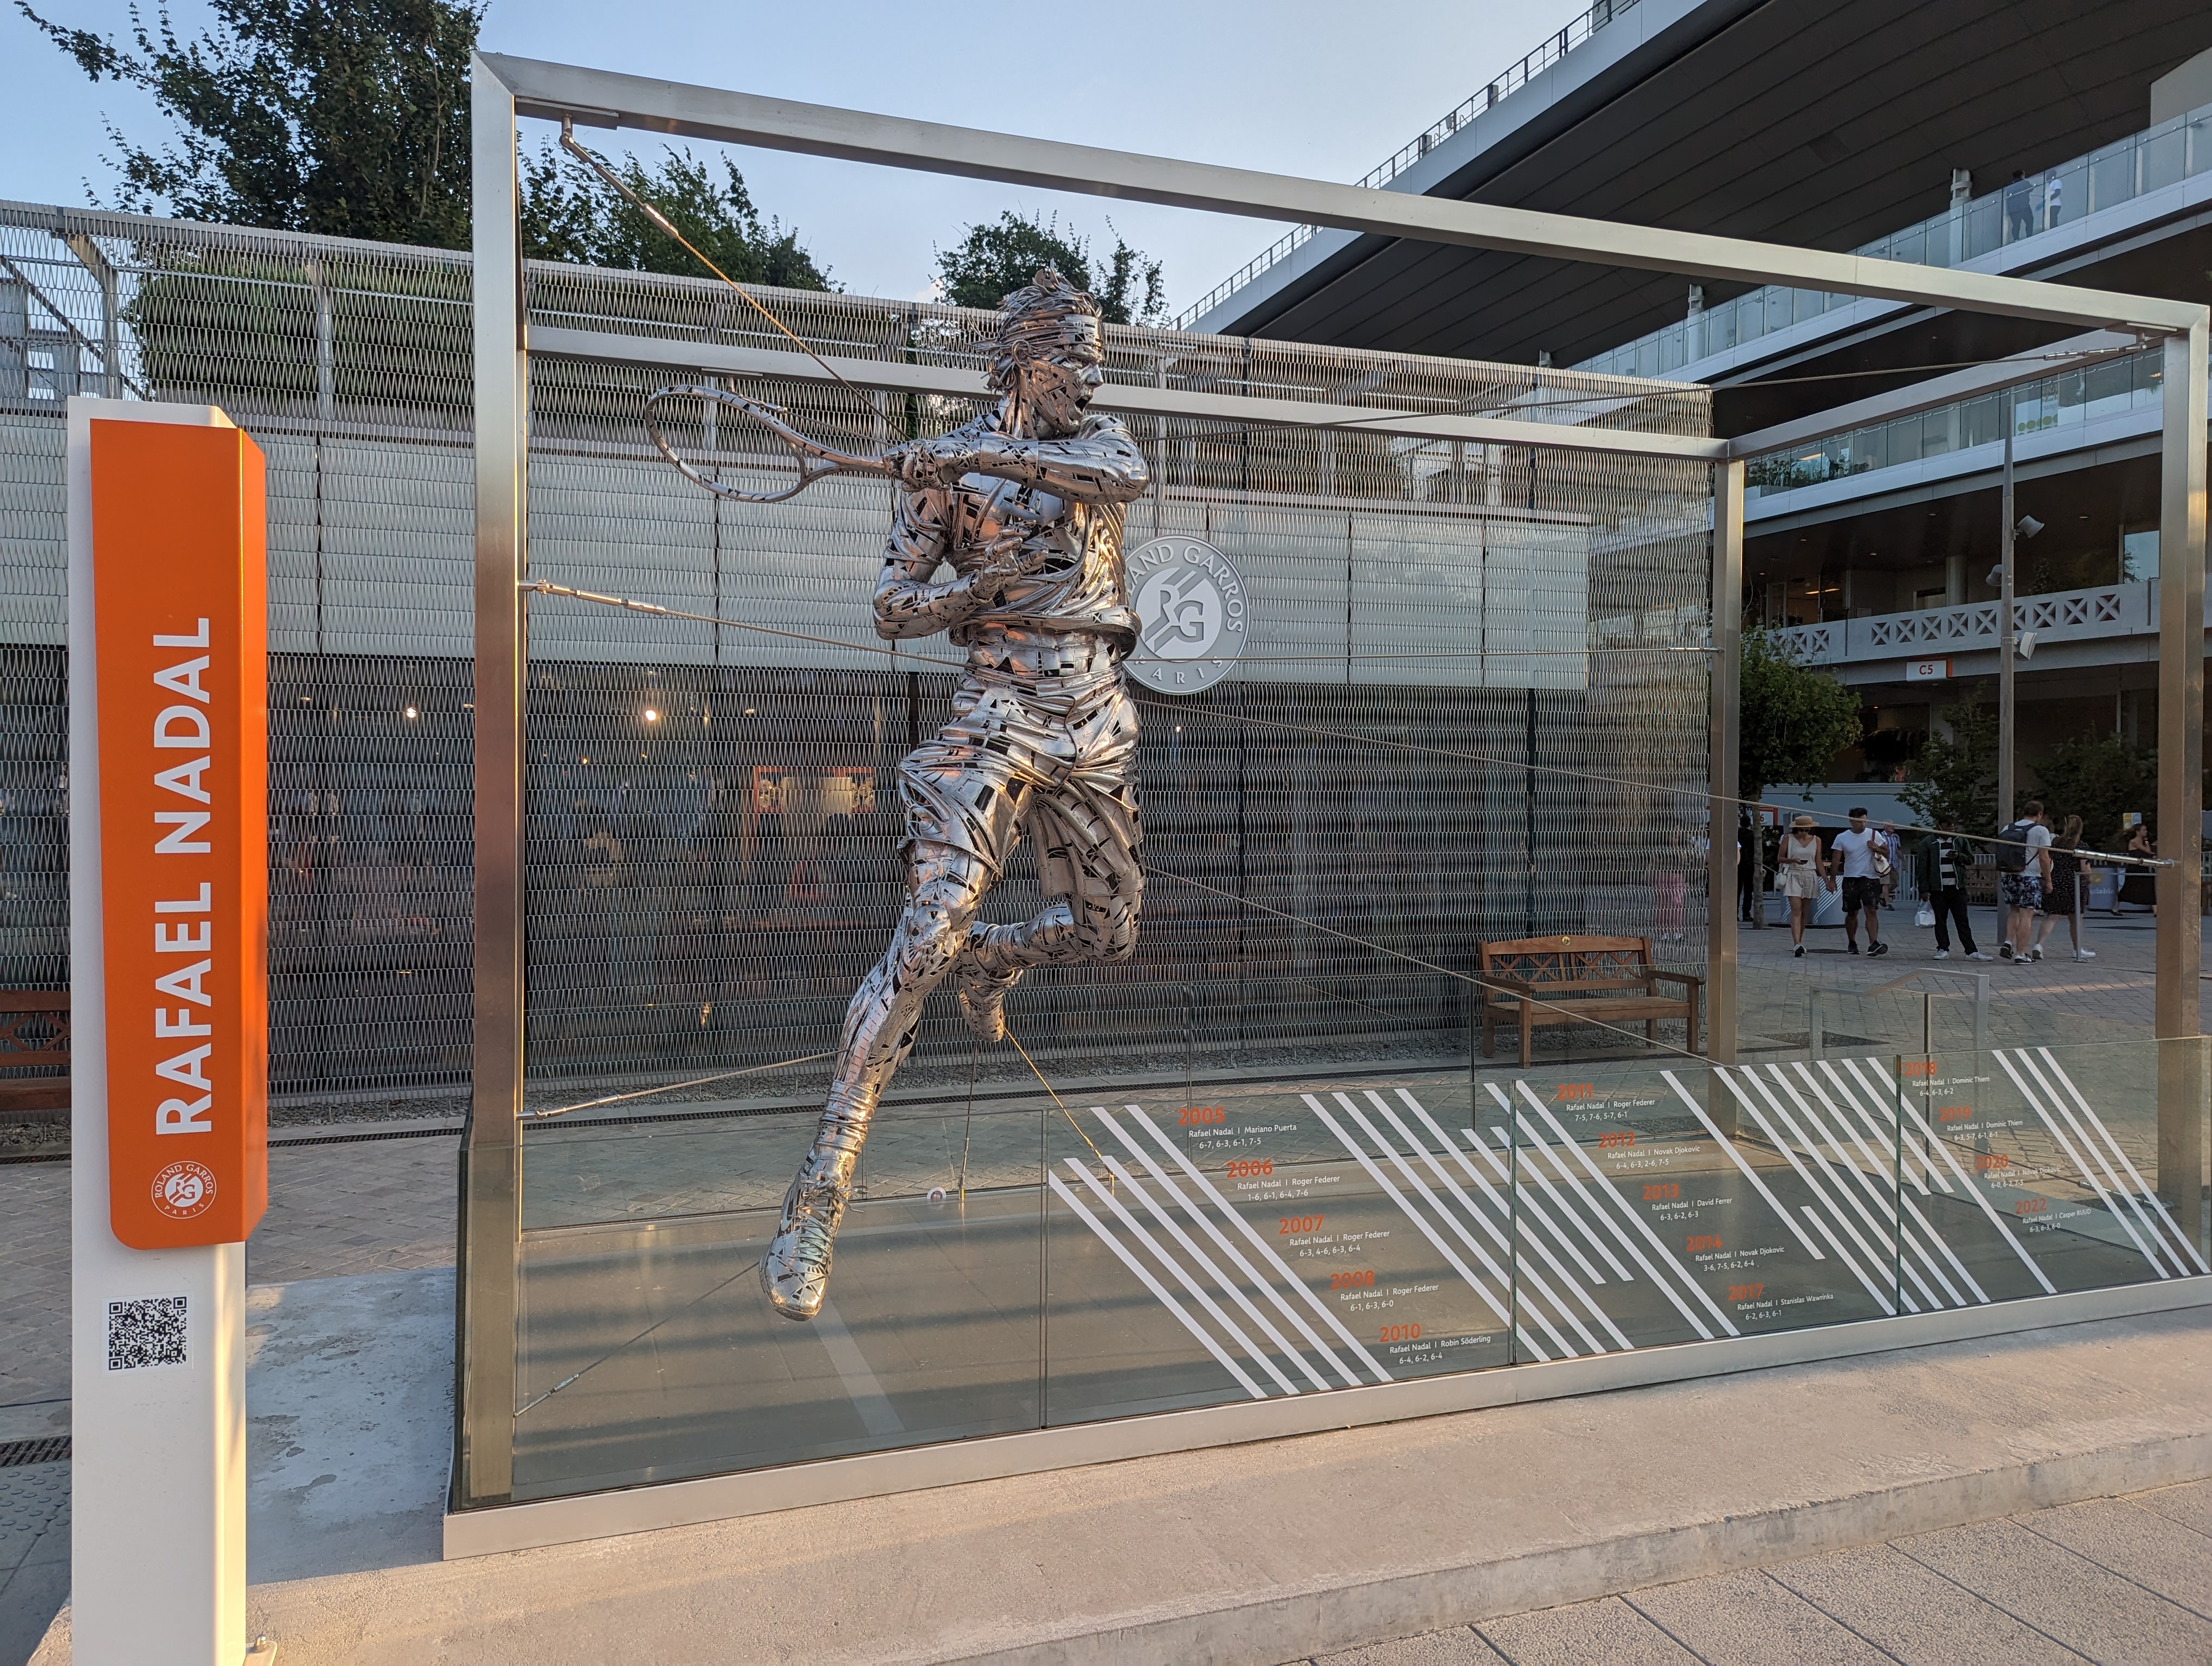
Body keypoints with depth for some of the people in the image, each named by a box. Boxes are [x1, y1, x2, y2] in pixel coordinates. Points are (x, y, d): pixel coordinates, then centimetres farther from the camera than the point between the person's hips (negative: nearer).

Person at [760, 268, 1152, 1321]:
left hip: (1097, 721, 5)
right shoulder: (942, 468, 4)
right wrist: (982, 583, -17)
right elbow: (894, 612, 2)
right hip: (998, 712, -4)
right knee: (932, 927, -21)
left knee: (1105, 935, 13)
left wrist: (981, 457, -25)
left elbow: (1125, 478, -15)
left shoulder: (1102, 438, 11)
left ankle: (989, 964, 47)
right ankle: (816, 1205, -20)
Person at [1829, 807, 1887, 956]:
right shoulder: (1842, 838, 3)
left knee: (1871, 911, -13)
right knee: (1852, 913, 10)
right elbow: (1835, 861, 4)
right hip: (1850, 879, 1)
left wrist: (1877, 848, -10)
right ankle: (1852, 943, 26)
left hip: (1871, 879, -1)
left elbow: (1887, 854, 10)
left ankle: (1873, 944, -23)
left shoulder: (1874, 835, 4)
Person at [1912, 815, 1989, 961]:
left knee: (1962, 921, 3)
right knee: (1940, 920, 7)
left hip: (1957, 888, 2)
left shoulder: (1960, 841, 7)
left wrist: (1959, 857, -8)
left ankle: (1971, 951, 3)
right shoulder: (1928, 843, -1)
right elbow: (1922, 867, -2)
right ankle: (1943, 950, 15)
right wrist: (1924, 889, -6)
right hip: (1938, 889, -2)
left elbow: (1970, 859, 15)